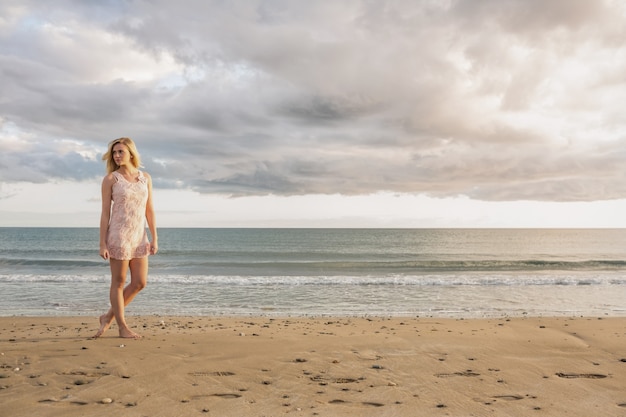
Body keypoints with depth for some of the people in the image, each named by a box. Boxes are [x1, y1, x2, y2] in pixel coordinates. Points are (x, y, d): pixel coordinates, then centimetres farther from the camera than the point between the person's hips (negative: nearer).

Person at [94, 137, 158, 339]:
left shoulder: (145, 178, 8)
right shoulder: (110, 179, -3)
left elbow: (149, 210, 8)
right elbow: (105, 213, -4)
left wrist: (154, 238, 3)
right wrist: (102, 243, -8)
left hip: (139, 236, 5)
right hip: (118, 234, -5)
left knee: (140, 283, 6)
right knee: (119, 282, 5)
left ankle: (108, 316, 24)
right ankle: (122, 327, 18)